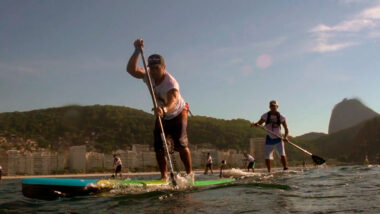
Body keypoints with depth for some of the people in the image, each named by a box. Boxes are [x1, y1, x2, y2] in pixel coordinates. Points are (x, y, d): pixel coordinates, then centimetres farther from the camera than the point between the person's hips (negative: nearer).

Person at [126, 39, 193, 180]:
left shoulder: (171, 83, -33)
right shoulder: (149, 77, -15)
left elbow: (172, 102, -51)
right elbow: (131, 69, -28)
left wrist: (164, 109, -73)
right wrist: (137, 52, -39)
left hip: (178, 114, -6)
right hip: (161, 116, 6)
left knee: (180, 145, -15)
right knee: (158, 147, -2)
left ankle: (190, 173, -3)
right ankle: (164, 176, 8)